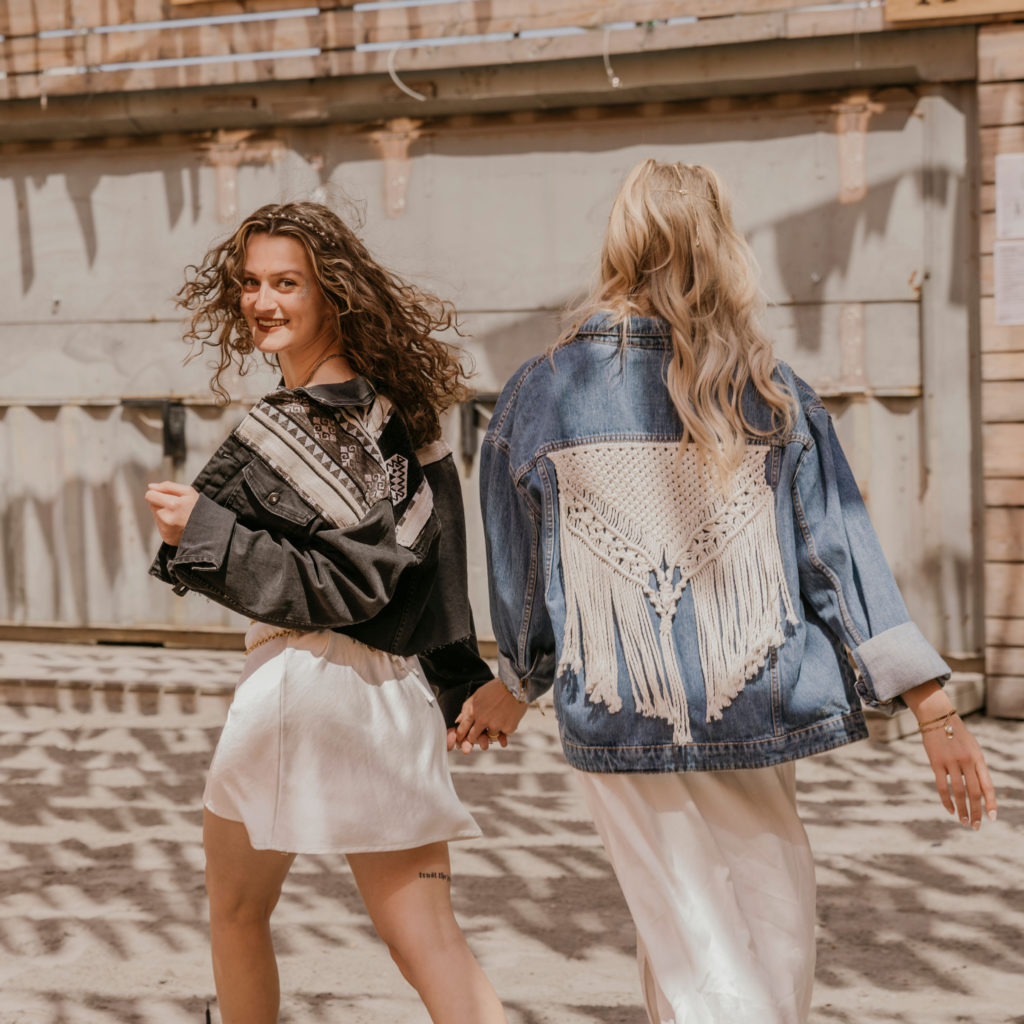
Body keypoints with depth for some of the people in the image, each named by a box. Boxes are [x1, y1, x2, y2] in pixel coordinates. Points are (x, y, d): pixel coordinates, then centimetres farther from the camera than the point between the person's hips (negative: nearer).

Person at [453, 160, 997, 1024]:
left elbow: (520, 578, 7)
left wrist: (515, 688, 25)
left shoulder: (533, 400, -2)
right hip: (756, 716, 0)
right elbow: (842, 554, -3)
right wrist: (934, 709, -1)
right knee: (775, 929, 14)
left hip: (619, 724, 0)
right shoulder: (774, 396, -2)